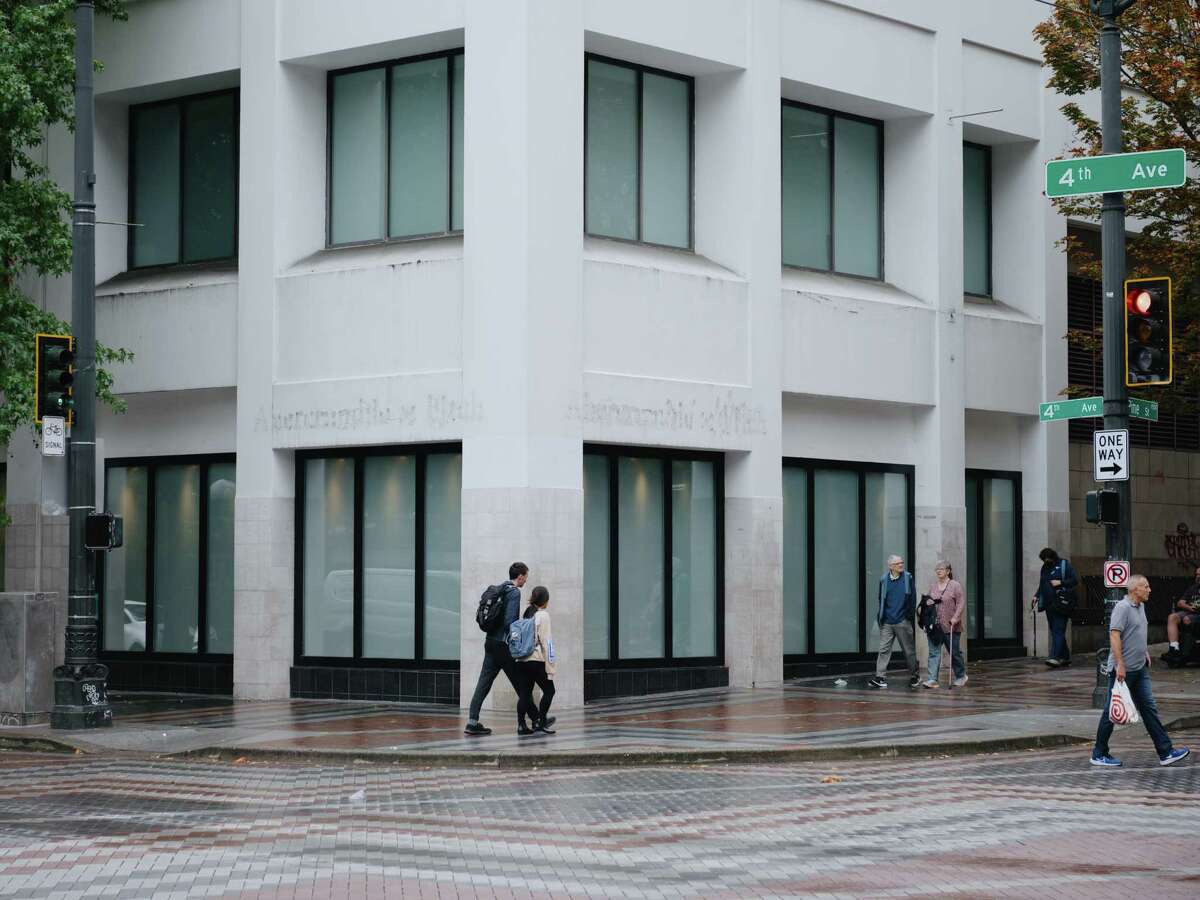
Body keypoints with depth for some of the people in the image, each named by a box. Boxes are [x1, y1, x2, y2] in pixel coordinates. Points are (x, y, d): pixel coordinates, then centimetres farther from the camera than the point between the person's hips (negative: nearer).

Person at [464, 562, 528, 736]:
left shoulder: (499, 590, 15)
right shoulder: (514, 592, -12)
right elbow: (510, 621, -21)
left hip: (490, 643, 8)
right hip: (504, 645, -8)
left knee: (484, 683, 2)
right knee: (520, 683, 4)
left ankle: (472, 722, -4)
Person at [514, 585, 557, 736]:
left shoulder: (527, 614, 13)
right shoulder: (543, 615, -5)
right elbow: (546, 642, -9)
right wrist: (550, 668, -8)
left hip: (521, 660, 6)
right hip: (537, 660, -6)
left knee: (524, 694, 7)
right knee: (549, 691, 8)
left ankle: (521, 725, 3)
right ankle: (539, 722, 4)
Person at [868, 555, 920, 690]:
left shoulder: (908, 578, 1)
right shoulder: (884, 580, 5)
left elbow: (912, 598, 3)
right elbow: (881, 599, 12)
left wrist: (910, 614, -1)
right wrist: (881, 615, 6)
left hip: (902, 621, -1)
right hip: (887, 622, 2)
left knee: (909, 650, 7)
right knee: (884, 649, -4)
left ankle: (914, 676, 20)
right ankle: (881, 678, -4)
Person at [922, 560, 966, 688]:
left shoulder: (956, 586, -4)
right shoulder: (933, 586, 12)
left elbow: (961, 604, -9)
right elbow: (929, 602, 17)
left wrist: (955, 618, -20)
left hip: (950, 627, -4)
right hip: (934, 626, 4)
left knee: (955, 652, 8)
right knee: (933, 652, -6)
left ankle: (961, 676, 28)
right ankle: (933, 679, -10)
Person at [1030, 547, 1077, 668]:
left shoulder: (1065, 565, -2)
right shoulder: (1044, 568, 17)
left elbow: (1075, 580, -5)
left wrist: (1060, 582, -15)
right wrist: (1036, 596, 12)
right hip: (1049, 605, 7)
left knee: (1058, 631, -14)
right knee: (1056, 631, 9)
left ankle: (1055, 657, -22)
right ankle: (1065, 657, 19)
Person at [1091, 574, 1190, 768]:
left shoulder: (1140, 607, 13)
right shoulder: (1123, 607, -16)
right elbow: (1114, 636, -23)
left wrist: (1144, 653, 22)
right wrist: (1120, 665, -27)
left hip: (1139, 668, 9)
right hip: (1123, 670, -9)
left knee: (1149, 708, 7)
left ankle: (1165, 753, 6)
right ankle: (1099, 755, 8)